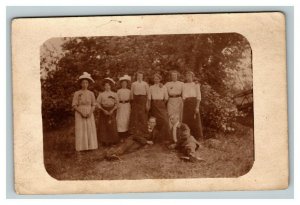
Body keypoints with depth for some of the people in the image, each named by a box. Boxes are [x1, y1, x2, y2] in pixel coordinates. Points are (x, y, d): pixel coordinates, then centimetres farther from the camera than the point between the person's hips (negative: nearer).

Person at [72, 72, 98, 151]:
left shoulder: (91, 93, 4)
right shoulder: (77, 93, -3)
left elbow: (93, 105, 6)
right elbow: (74, 106, -5)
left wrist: (90, 113, -12)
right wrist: (81, 113, -17)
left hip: (89, 115, 2)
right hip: (80, 114, -2)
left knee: (90, 130, -1)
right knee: (81, 130, -6)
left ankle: (90, 146, 6)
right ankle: (81, 147, -1)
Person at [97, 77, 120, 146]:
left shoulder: (114, 94, 4)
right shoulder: (101, 94, 2)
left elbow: (117, 104, 4)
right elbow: (98, 103, 0)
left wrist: (112, 110, -9)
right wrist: (104, 110, -10)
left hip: (111, 111, 0)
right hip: (103, 111, 0)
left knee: (112, 126, -4)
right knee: (103, 127, -2)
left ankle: (113, 141, 6)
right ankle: (105, 141, 5)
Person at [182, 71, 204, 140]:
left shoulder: (196, 85, 3)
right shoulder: (184, 85, 15)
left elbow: (199, 97, -3)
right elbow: (183, 97, 15)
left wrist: (197, 107, -14)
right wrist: (183, 107, 8)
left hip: (194, 102, -4)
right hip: (186, 104, 4)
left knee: (195, 120, -4)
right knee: (186, 120, 1)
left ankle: (199, 137, 2)